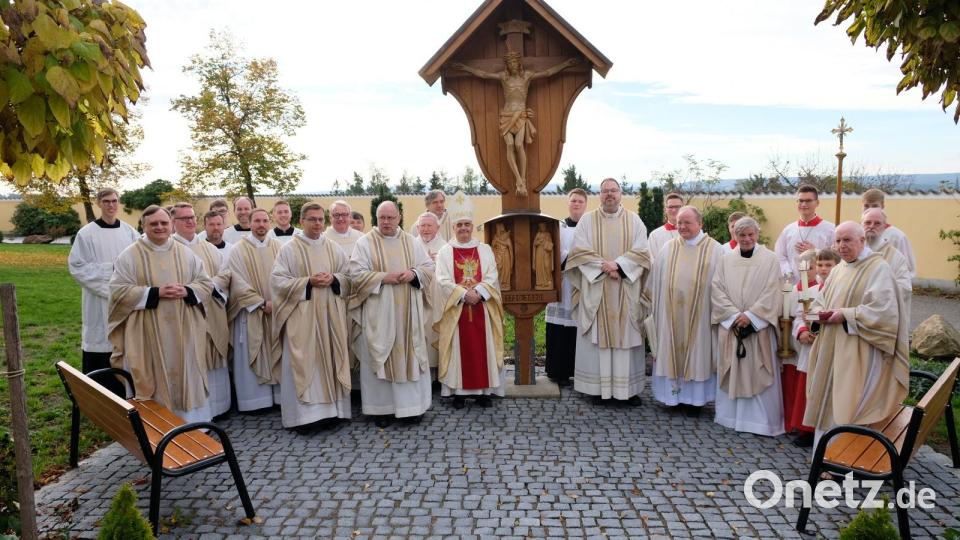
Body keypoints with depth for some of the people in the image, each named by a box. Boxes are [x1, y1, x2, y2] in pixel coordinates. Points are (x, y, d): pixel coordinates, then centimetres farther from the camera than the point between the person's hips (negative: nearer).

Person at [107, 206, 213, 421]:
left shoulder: (186, 253, 8)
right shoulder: (130, 255, -2)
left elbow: (206, 284, 8)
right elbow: (119, 291, -8)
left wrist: (187, 291, -12)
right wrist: (154, 292, -18)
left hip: (182, 332, 3)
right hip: (147, 335, -3)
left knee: (185, 378, 8)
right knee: (152, 380, 2)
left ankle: (189, 425, 18)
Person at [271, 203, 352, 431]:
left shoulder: (334, 248, 9)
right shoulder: (289, 249, -2)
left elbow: (349, 276, 11)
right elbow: (278, 280, -7)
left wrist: (334, 279, -10)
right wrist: (308, 282, -17)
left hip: (330, 315, 4)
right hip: (302, 316, -4)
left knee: (330, 359, 7)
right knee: (304, 362, -2)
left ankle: (331, 408, 16)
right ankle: (305, 413, 5)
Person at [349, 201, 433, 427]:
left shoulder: (411, 242, 10)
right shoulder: (365, 242, -1)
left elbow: (429, 267, 10)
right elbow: (356, 274, -9)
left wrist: (413, 273, -10)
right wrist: (384, 277, -18)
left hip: (407, 312, 3)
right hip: (378, 313, -3)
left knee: (409, 354, 5)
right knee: (379, 356, 1)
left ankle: (410, 404, 16)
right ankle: (382, 408, 11)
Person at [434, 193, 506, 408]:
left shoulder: (485, 250, 8)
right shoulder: (445, 252, 3)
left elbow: (491, 278, 0)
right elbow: (443, 281, -7)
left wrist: (478, 293, -17)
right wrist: (464, 294, -17)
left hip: (481, 308, 1)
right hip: (455, 309, -1)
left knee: (482, 348, 3)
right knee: (458, 349, 1)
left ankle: (483, 390, 11)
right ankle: (459, 391, 8)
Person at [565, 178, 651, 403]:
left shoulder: (634, 220, 7)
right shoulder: (587, 220, 5)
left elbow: (641, 252, -2)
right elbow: (580, 252, -5)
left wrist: (617, 264, -16)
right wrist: (605, 267, -15)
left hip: (626, 292, 1)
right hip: (596, 291, -1)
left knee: (626, 337, 4)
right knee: (598, 337, 0)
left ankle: (628, 387, 11)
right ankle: (599, 386, 7)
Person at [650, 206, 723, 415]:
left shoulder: (714, 250, -1)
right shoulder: (668, 248, 5)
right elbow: (657, 282, 5)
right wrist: (658, 308, 1)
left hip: (699, 313, -2)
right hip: (671, 313, 2)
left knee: (697, 352, 5)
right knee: (673, 350, 7)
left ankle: (694, 398, 16)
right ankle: (674, 393, 18)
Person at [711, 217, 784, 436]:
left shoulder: (769, 259, 0)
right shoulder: (726, 259, 6)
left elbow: (772, 293, -5)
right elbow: (717, 289, 1)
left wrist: (750, 315, -13)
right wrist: (734, 314, -10)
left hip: (758, 326, -2)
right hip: (730, 325, 2)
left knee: (758, 373, 0)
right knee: (731, 372, 7)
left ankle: (761, 420, 8)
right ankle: (730, 416, 17)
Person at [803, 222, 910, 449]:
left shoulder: (878, 268, -10)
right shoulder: (838, 270, 14)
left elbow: (883, 310, -20)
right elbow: (820, 301, 19)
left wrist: (845, 315, -18)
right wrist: (821, 312, -2)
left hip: (859, 352, -7)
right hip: (832, 349, 8)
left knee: (848, 403, -4)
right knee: (828, 401, 12)